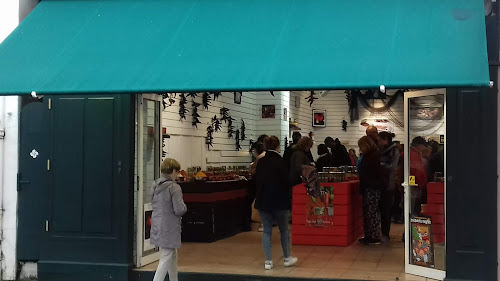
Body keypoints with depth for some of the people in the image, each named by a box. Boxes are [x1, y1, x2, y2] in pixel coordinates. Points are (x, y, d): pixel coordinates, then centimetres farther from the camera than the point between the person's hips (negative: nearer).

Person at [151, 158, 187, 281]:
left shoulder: (155, 186, 6)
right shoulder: (174, 187, -18)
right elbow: (179, 210, -21)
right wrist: (184, 207, 1)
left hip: (157, 226, 8)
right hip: (169, 228, -8)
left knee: (173, 255, 22)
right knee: (166, 258, -1)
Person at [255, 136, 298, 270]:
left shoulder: (261, 162, 3)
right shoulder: (280, 161, -12)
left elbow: (258, 180, 10)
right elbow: (286, 181, -12)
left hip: (262, 200, 4)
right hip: (279, 201, -4)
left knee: (267, 230, 9)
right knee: (284, 230, 13)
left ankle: (268, 261, 7)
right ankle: (287, 258, 24)